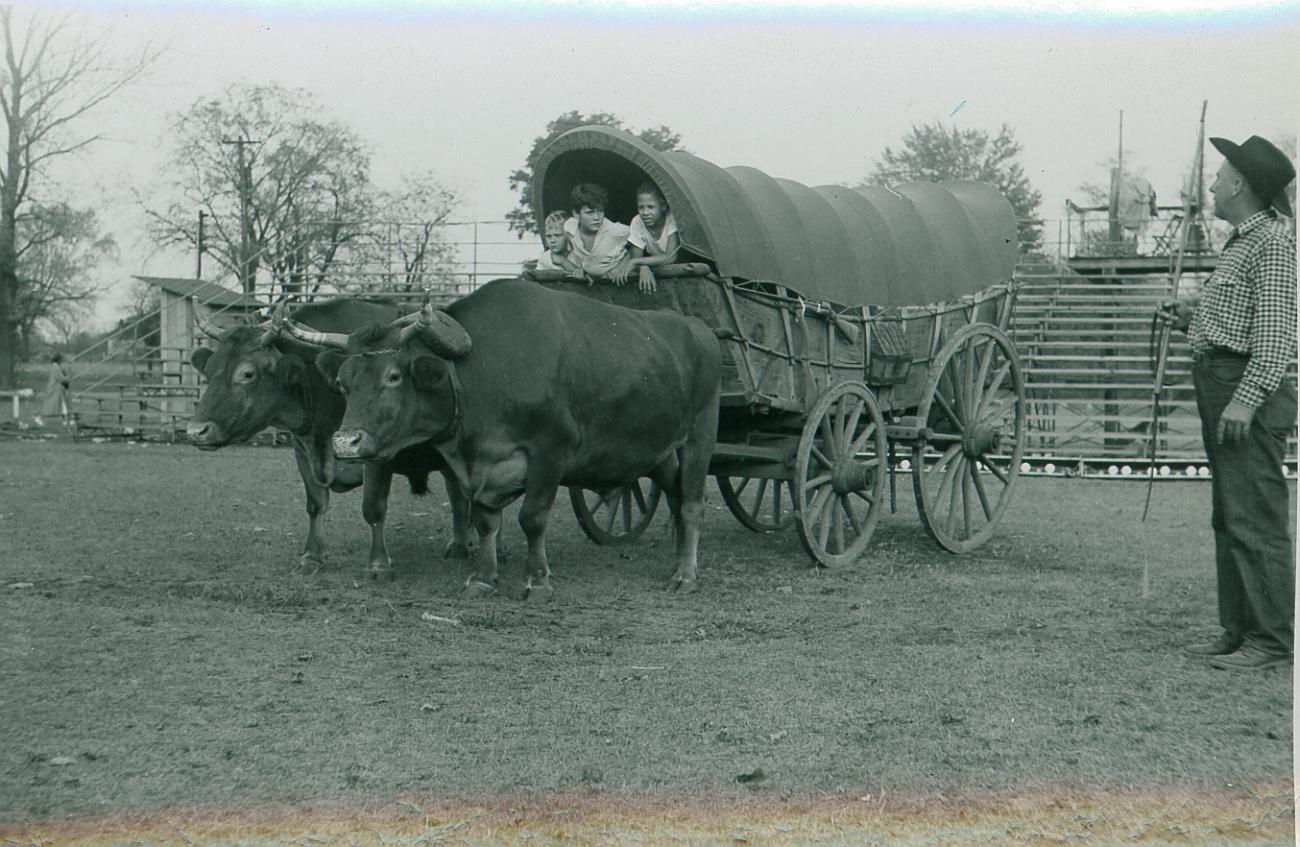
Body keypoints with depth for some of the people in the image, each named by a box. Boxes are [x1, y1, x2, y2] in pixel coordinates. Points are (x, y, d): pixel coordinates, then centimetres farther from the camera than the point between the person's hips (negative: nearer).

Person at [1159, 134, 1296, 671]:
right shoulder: (1240, 242, 19)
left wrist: (1246, 398, -24)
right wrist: (1190, 317, 11)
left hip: (1249, 390, -11)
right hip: (1219, 386, 11)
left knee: (1254, 519, -8)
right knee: (1228, 520, 12)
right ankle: (1237, 633, 19)